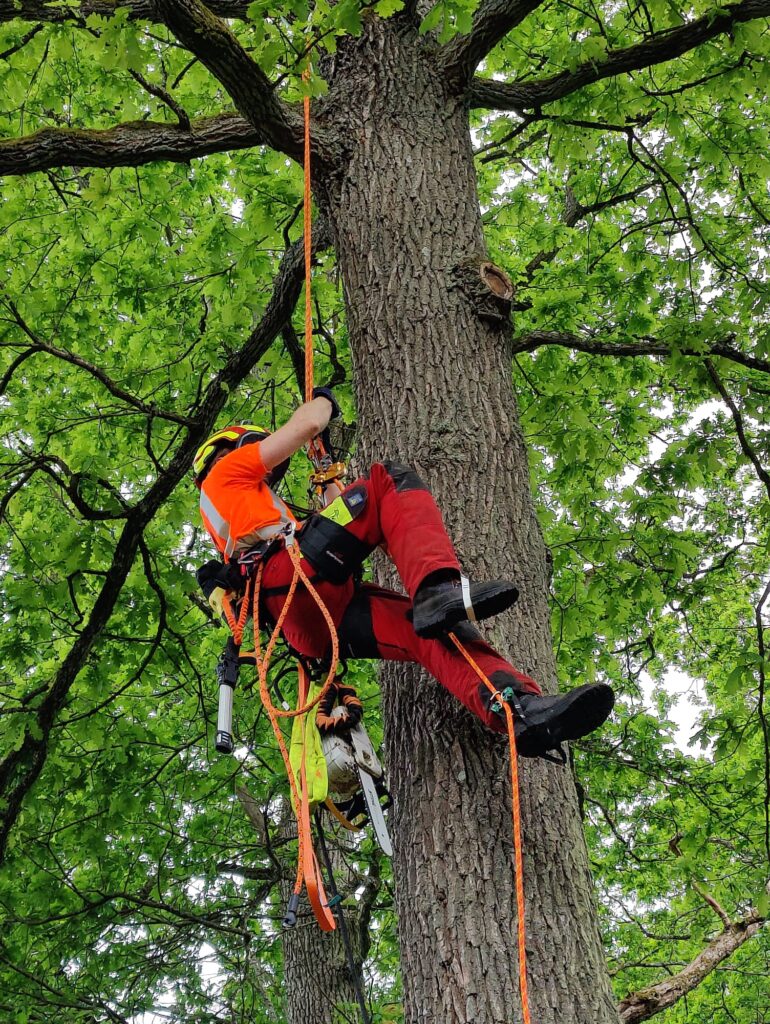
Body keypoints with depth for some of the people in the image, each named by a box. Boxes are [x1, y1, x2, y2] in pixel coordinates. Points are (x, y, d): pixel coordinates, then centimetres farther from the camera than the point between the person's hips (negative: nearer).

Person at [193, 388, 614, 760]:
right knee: (390, 480, -12)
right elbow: (308, 425, 13)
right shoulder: (226, 470, 23)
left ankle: (522, 707, -37)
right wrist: (323, 399, 34)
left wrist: (333, 489, 47)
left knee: (434, 631, -11)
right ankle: (437, 589, -38)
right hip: (293, 580, -8)